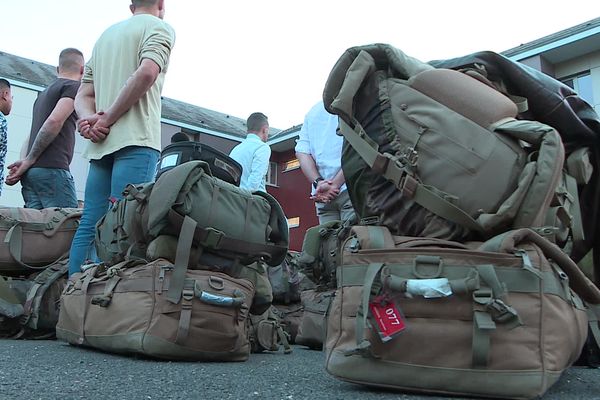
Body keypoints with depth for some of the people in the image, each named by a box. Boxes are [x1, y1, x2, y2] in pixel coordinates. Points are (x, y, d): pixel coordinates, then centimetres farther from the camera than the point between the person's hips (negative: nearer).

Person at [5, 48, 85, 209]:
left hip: (31, 172, 8)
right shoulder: (74, 86, 1)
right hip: (52, 169, -8)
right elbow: (54, 121, -14)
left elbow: (31, 137, 22)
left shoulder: (43, 93, 28)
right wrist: (30, 160, -8)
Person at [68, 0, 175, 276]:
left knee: (89, 224, 4)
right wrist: (108, 119, -10)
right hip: (136, 139, -7)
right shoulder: (159, 28, 5)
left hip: (101, 143, 7)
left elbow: (83, 95, 21)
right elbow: (146, 73, -15)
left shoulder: (105, 35, 28)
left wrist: (90, 119, 2)